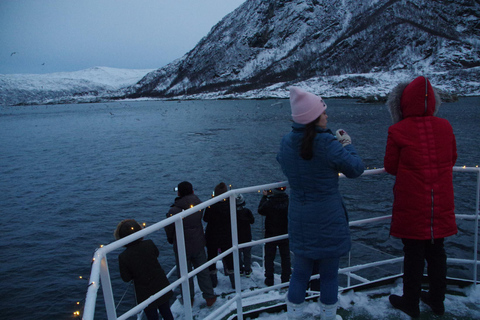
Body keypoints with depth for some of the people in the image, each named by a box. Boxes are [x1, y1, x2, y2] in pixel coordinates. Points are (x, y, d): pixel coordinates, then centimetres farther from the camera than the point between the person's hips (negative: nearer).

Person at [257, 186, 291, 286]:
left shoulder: (269, 203, -19)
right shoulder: (289, 202, -13)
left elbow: (260, 210, 0)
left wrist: (264, 196, 7)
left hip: (271, 236, -2)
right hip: (285, 235, 2)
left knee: (269, 257, 11)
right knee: (285, 257, 13)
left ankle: (269, 280, 16)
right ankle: (286, 279, 18)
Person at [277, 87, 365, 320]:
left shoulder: (286, 142, -4)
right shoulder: (328, 143, -21)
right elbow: (355, 169, -10)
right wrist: (347, 145, 6)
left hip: (299, 219, 5)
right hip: (328, 218, -4)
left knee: (300, 272, 19)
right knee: (329, 273, 16)